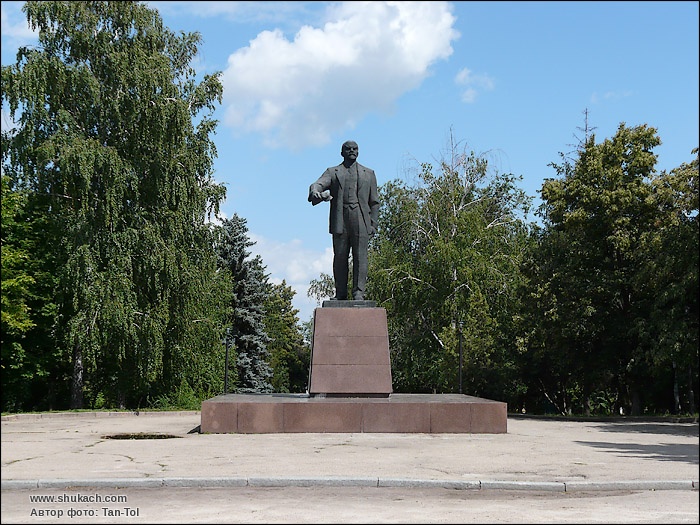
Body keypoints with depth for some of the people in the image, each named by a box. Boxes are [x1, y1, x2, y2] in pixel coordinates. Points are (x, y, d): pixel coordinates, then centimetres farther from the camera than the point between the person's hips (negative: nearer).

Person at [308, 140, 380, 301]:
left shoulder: (369, 173, 20)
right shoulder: (332, 172, 17)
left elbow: (374, 202, 16)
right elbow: (317, 184, -2)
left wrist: (373, 224, 5)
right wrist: (316, 193, -28)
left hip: (360, 220, 0)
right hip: (340, 220, 0)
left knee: (360, 256, -7)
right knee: (340, 257, 0)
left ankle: (358, 293, -8)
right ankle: (340, 294, 4)